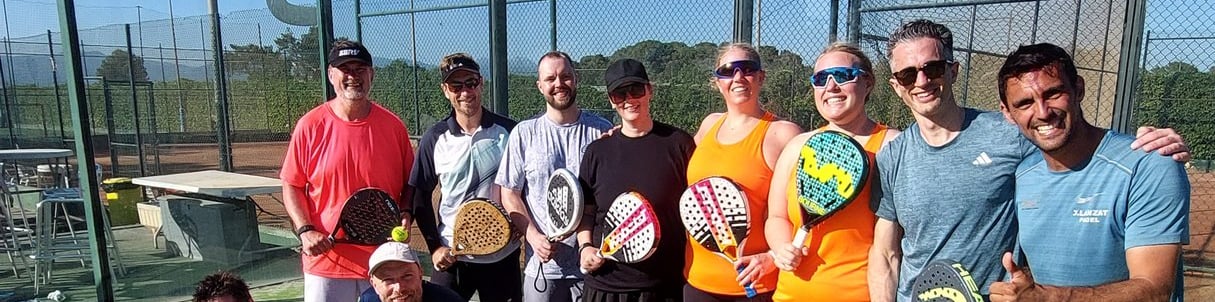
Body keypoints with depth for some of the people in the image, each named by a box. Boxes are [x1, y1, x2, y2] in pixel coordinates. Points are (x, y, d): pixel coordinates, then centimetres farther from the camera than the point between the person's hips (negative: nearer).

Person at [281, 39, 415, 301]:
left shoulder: (393, 126, -1)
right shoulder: (310, 126, -4)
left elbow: (410, 183, 7)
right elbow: (292, 186, 2)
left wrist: (406, 215, -9)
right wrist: (305, 230, -10)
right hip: (326, 259, -1)